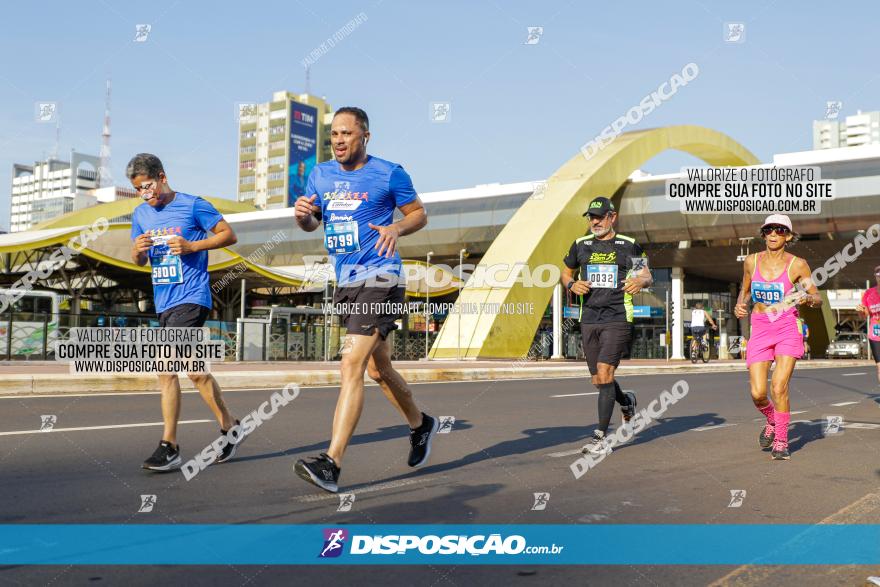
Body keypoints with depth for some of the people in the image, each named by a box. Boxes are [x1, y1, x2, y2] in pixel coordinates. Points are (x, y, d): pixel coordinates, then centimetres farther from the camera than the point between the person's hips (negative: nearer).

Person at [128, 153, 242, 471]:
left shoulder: (193, 205, -4)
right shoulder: (140, 215, 14)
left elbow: (229, 234, -1)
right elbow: (139, 262, 21)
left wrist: (192, 246, -13)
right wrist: (137, 250, -3)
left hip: (191, 298, -7)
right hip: (164, 302, 7)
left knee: (166, 367, -17)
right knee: (193, 370, 10)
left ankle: (169, 446, -11)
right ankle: (229, 427, 25)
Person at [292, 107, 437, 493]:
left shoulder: (389, 174, -5)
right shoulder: (320, 174, 11)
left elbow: (419, 214, 4)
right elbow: (311, 224, 20)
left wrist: (396, 228, -16)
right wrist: (303, 214, -3)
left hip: (379, 279, -7)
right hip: (345, 283, 7)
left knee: (351, 365, -19)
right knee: (378, 368, 18)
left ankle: (331, 464, -20)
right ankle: (420, 425, 41)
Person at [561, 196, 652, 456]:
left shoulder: (629, 245, 4)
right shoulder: (580, 245, 11)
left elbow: (646, 274, 7)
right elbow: (565, 273, 21)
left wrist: (640, 281, -17)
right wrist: (572, 284, -2)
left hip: (618, 319, -4)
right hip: (589, 320, 4)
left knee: (604, 374, -15)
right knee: (598, 381, 8)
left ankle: (601, 437, -9)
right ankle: (626, 401, 42)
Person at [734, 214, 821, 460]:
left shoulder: (797, 264, -4)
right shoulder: (751, 261, 3)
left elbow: (818, 300, 2)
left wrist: (807, 297, -21)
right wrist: (739, 305, -1)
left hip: (788, 329, -2)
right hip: (760, 331, 2)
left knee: (779, 386, -15)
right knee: (758, 394, -6)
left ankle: (781, 441, 5)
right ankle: (771, 420, 29)